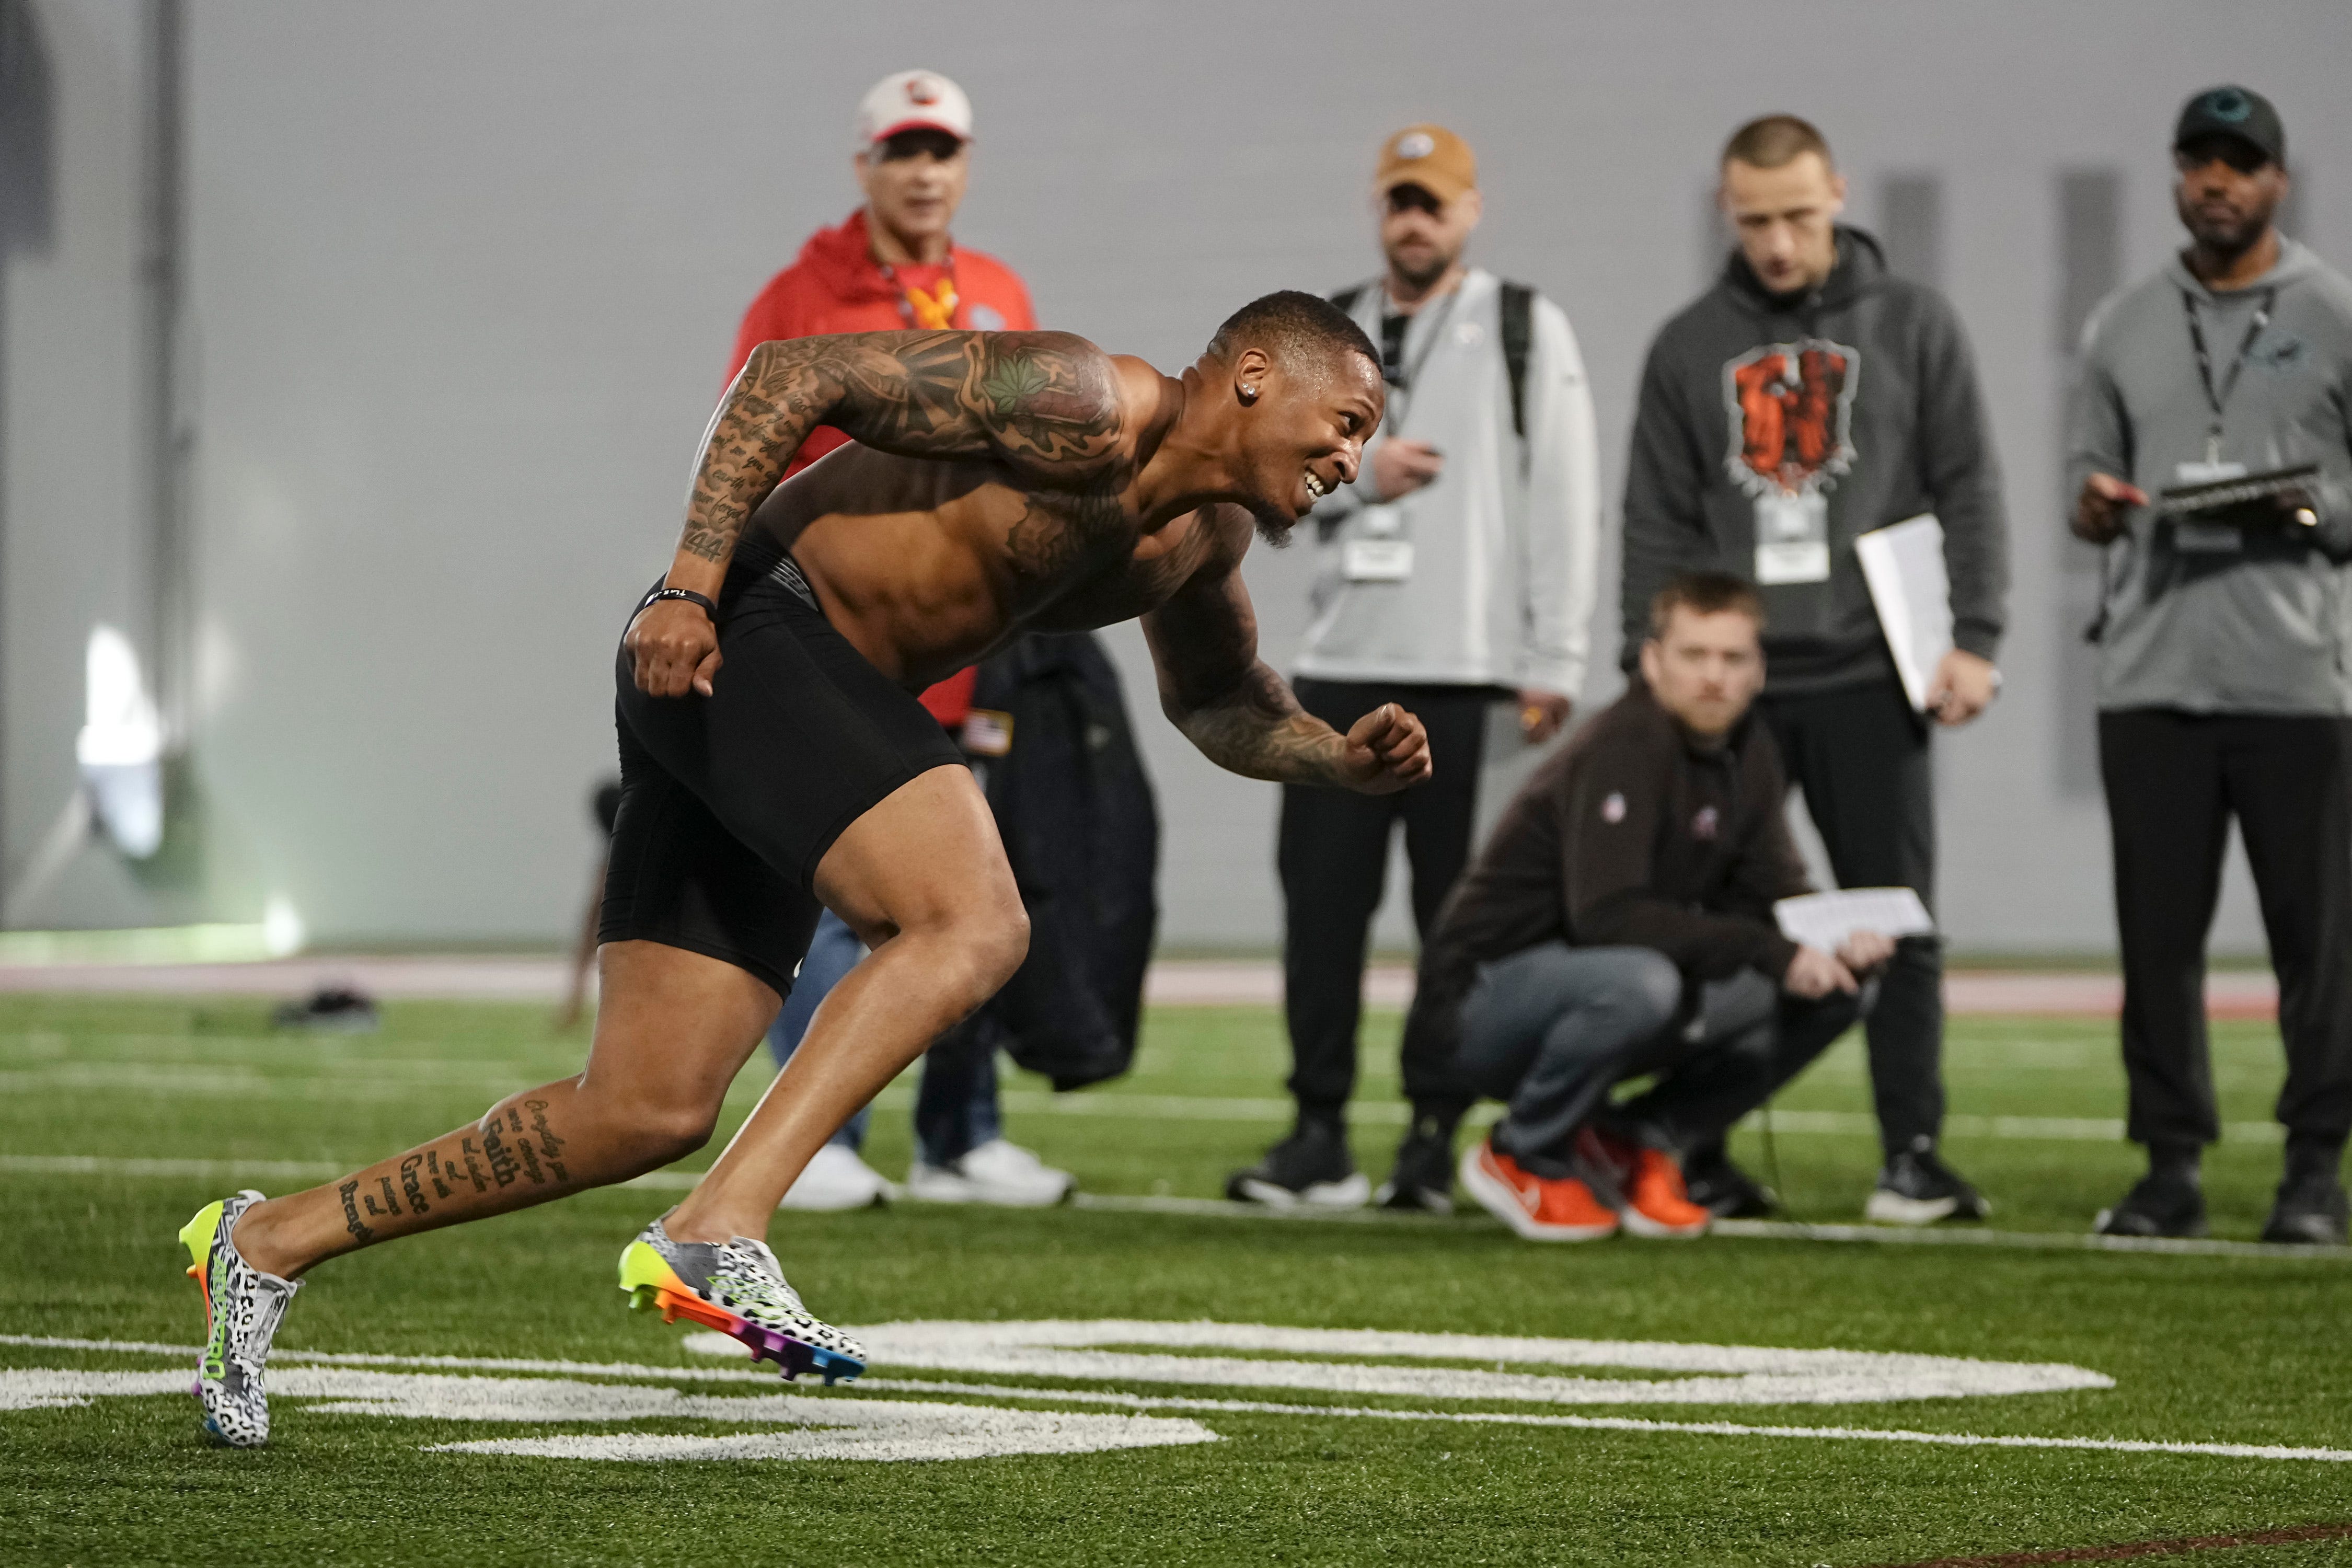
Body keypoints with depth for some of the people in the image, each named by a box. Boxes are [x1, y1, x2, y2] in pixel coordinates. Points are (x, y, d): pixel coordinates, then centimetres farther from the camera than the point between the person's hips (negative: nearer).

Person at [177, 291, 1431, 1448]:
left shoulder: (1207, 534, 13)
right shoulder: (1075, 404, -15)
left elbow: (1218, 701, 32)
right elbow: (794, 375, -15)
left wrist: (1342, 760, 12)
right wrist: (691, 585, -22)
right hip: (747, 634, -9)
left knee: (650, 1113, 3)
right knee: (972, 924, -27)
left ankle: (270, 1242, 13)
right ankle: (717, 1232, -32)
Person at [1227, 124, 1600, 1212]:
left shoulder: (1526, 332, 4)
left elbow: (1564, 504, -2)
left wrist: (1552, 666, -9)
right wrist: (1354, 471, -6)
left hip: (1470, 674, -4)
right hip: (1340, 667, 4)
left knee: (1463, 918, -1)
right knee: (1320, 904, 0)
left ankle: (1436, 1133, 4)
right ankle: (1320, 1137, 4)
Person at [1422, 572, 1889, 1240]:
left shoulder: (1749, 754, 5)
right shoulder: (1622, 749, -22)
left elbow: (1770, 898, 6)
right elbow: (1608, 915, -32)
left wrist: (1836, 942, -17)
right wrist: (1769, 953, -35)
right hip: (1487, 998, -8)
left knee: (1833, 992, -3)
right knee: (1637, 982, -40)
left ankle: (1637, 1142, 5)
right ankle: (1524, 1157, -12)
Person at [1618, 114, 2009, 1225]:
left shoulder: (1911, 325, 6)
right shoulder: (1690, 349, 10)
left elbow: (1968, 489, 3)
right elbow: (1659, 526, 10)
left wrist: (1975, 639, -6)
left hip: (1868, 677, -1)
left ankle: (1912, 1154, 4)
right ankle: (1697, 1154, 6)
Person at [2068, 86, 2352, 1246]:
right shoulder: (2122, 327, 14)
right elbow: (2087, 479, 16)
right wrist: (2096, 507, -7)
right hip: (2150, 676, 3)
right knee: (2157, 934, 4)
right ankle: (2171, 1165, 11)